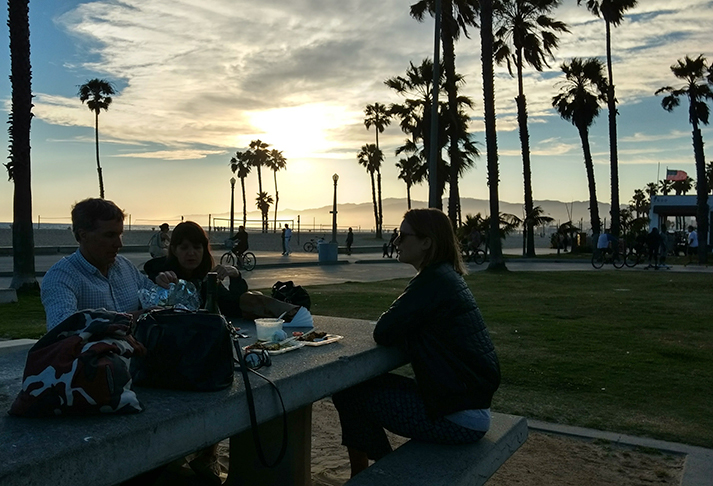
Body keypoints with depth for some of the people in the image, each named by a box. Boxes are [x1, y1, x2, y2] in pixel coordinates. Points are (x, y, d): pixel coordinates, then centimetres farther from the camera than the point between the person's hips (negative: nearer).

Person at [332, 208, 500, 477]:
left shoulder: (433, 280, -19)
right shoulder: (448, 276, 10)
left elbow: (383, 333, -19)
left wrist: (391, 321, 0)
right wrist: (397, 322, -2)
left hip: (458, 418, -9)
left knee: (348, 394, -1)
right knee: (366, 382, 16)